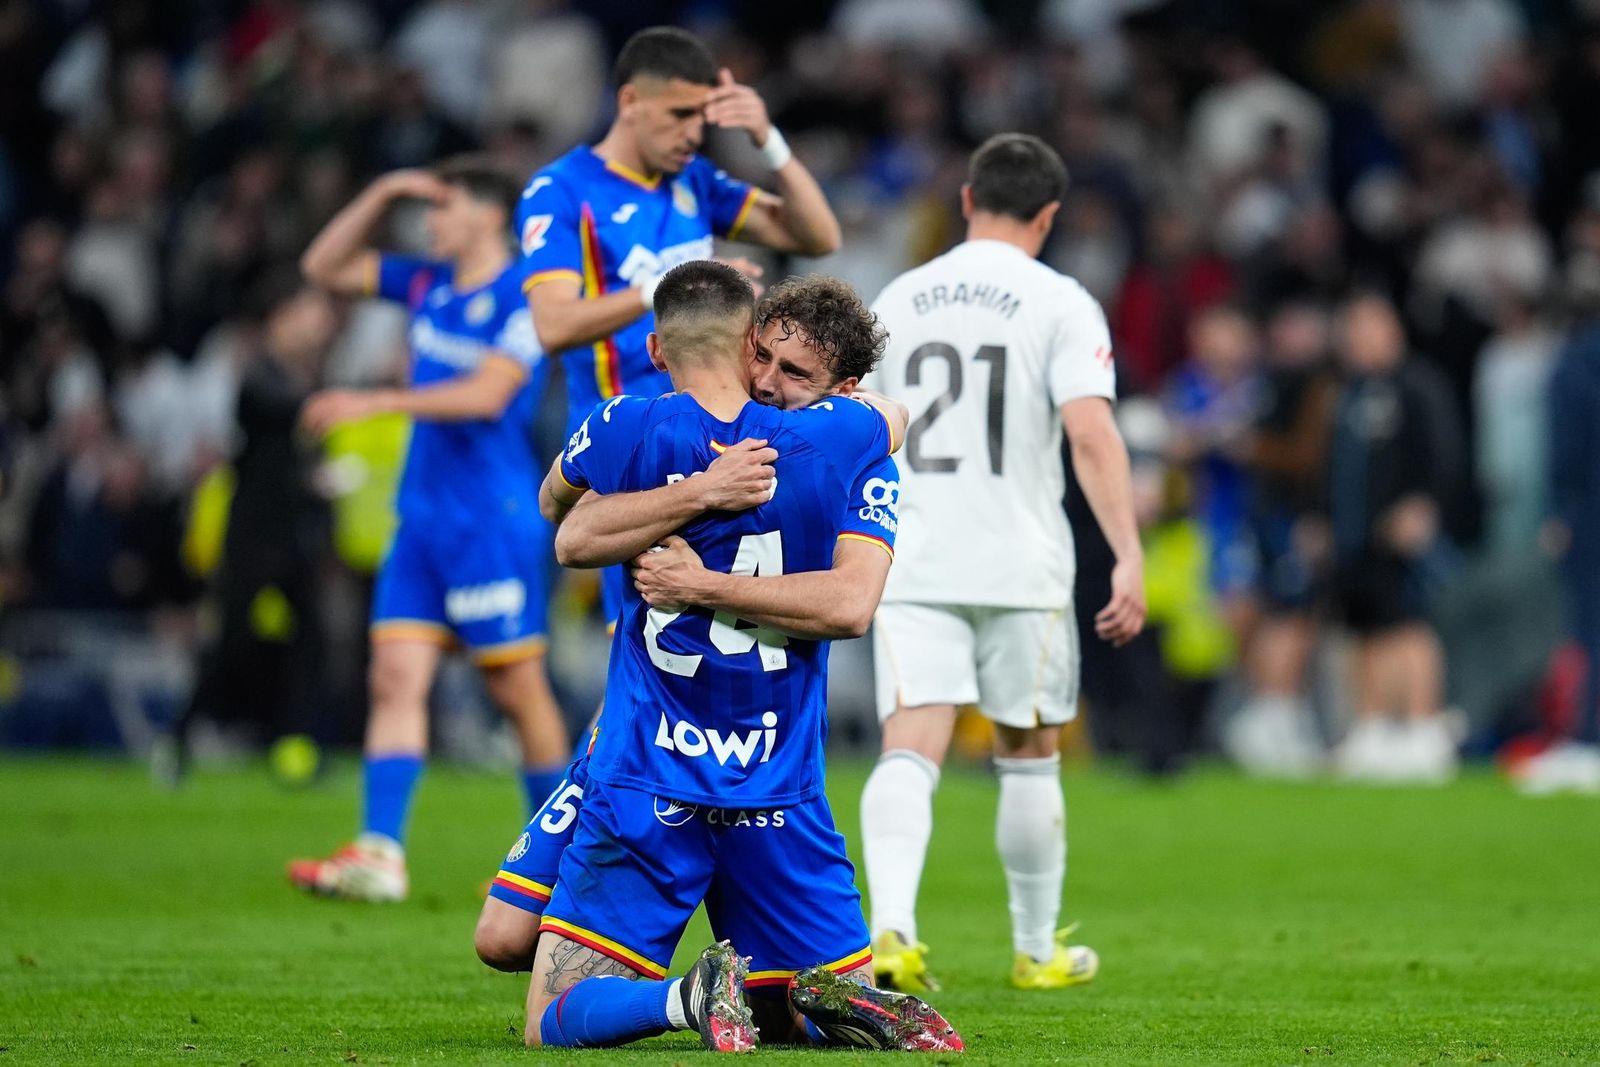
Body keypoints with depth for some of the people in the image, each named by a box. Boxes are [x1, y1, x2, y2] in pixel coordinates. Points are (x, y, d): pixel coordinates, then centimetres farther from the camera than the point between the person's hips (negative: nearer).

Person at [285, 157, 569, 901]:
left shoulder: (524, 299, -10)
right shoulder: (426, 285, 12)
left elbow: (488, 394, -21)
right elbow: (324, 267, 18)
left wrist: (376, 402, -24)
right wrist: (383, 194, 6)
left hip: (494, 523, -7)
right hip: (423, 517, 7)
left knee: (516, 688, 1)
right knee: (395, 675, -5)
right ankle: (380, 854, -12)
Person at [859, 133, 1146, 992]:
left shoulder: (899, 300, 10)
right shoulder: (1058, 304, -3)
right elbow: (1091, 433, -15)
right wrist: (1129, 557, -17)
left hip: (911, 566, 2)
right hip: (1021, 567, -2)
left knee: (909, 751, -8)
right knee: (1029, 757, 13)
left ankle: (891, 927, -30)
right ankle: (1036, 951, 25)